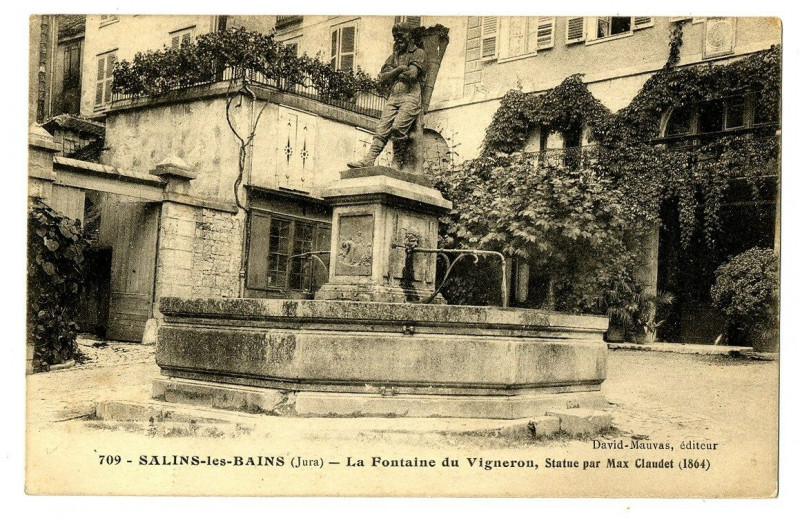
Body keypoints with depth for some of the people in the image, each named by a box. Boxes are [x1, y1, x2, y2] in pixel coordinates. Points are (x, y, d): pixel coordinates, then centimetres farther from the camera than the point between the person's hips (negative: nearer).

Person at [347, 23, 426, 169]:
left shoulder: (419, 53, 11)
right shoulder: (393, 56, 27)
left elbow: (412, 75, -7)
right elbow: (382, 77, 12)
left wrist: (392, 75, 6)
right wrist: (400, 69, -3)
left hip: (410, 96, -5)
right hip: (393, 97, 5)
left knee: (397, 127, -25)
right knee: (382, 129, -12)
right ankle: (369, 160, -22)